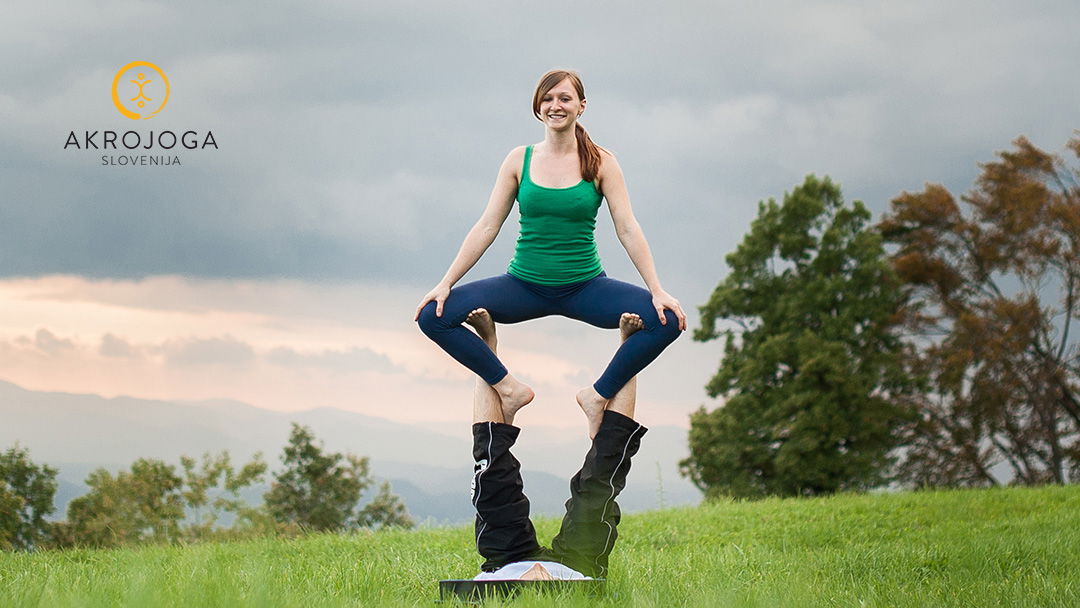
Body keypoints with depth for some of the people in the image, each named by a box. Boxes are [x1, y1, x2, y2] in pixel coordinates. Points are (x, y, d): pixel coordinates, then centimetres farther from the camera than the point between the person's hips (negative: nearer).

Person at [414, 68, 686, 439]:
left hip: (585, 287, -1)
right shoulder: (520, 161, 2)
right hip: (525, 285, 1)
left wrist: (657, 290, -13)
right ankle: (509, 388, -7)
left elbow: (628, 230, -4)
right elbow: (487, 227, 3)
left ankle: (599, 394, -7)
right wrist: (445, 283, -4)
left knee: (666, 320, -25)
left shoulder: (600, 163, -1)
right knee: (434, 315, -17)